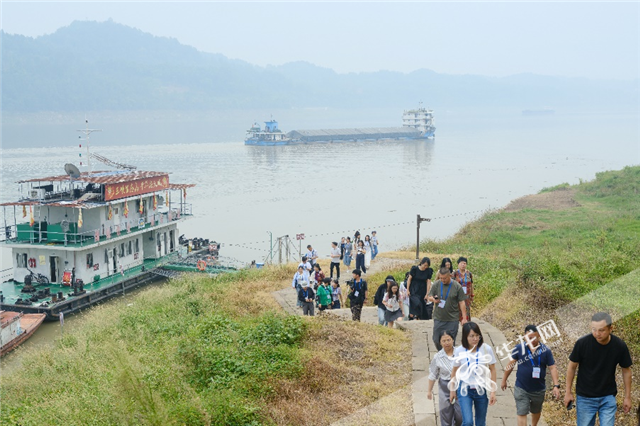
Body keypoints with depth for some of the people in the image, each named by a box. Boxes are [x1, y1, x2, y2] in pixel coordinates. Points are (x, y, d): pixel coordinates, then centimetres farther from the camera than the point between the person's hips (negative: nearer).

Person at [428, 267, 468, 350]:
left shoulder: (457, 286, -4)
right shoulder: (436, 284, 1)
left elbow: (461, 302, -1)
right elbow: (429, 297, 9)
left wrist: (464, 318, -2)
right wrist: (434, 299, -16)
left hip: (452, 319, -2)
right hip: (438, 318, 2)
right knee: (436, 340, 5)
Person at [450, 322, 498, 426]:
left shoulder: (487, 349, -12)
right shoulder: (459, 351, -12)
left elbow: (492, 370, -3)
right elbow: (454, 371, 2)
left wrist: (493, 392, -3)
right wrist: (452, 390, 10)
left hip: (481, 390, 1)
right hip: (465, 390, -1)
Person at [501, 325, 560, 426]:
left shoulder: (545, 350, -10)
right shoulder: (519, 349, -12)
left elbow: (552, 368, -9)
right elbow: (510, 365, -1)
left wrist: (556, 385, -17)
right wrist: (504, 380, 6)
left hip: (539, 390, 2)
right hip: (522, 390, -2)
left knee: (536, 412, 23)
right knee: (522, 413, -6)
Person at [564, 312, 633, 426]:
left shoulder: (620, 346, -13)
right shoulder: (582, 343, -17)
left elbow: (626, 370, 1)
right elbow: (572, 367, -4)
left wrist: (627, 396, 4)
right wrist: (568, 392, -1)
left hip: (608, 398, 1)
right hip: (585, 397, -1)